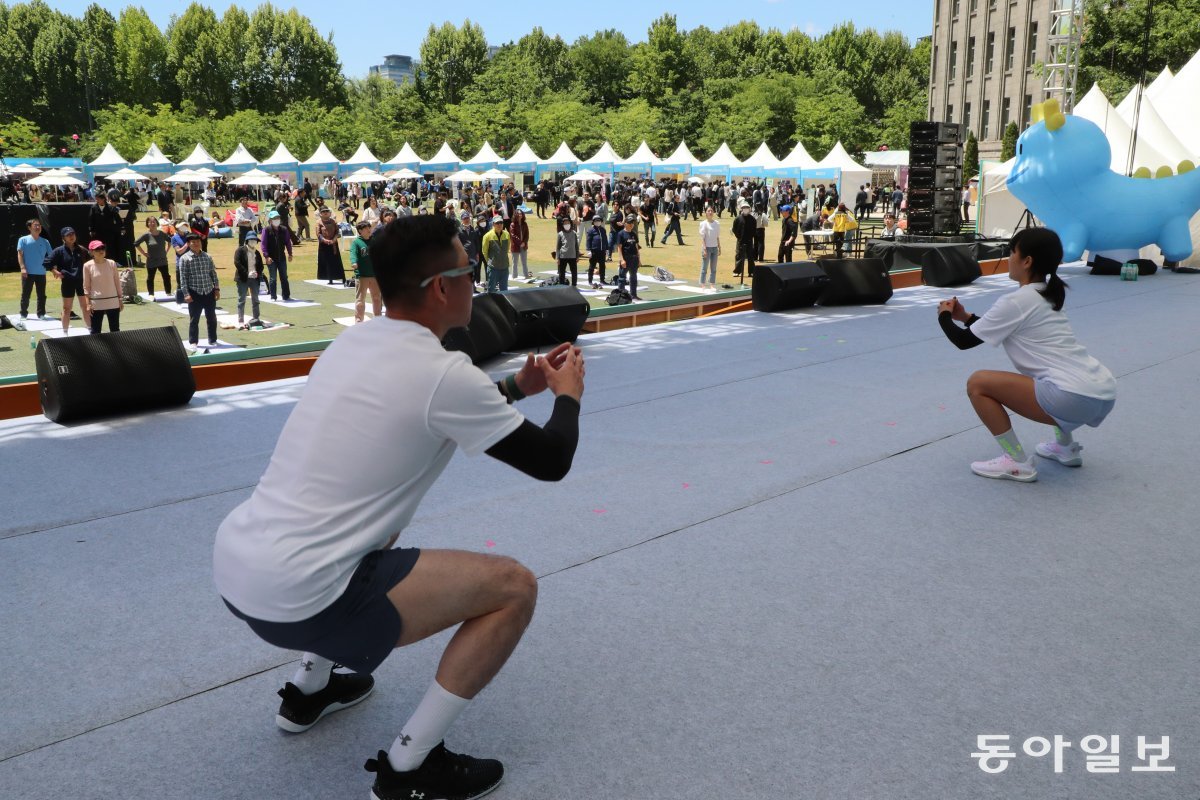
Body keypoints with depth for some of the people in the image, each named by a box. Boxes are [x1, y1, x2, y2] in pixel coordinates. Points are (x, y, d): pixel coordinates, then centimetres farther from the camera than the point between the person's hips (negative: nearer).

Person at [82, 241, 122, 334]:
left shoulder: (112, 263, 1)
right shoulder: (88, 266, -5)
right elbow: (86, 287, -2)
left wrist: (120, 299, 6)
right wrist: (88, 304, -8)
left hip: (113, 302, 2)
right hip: (96, 303, -2)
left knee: (115, 330, 8)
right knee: (95, 331, 3)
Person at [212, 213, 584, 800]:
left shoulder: (355, 342, 9)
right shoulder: (443, 373, -15)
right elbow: (550, 461, -5)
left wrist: (517, 386, 31)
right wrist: (567, 395, 15)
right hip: (296, 597, -9)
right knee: (514, 586, -3)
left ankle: (309, 688, 41)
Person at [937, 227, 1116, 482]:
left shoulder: (1016, 301, -6)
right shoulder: (1047, 296, 20)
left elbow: (964, 341, 2)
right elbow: (1000, 329, 36)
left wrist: (944, 316, 19)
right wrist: (965, 316, 33)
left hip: (1075, 398, -10)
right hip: (1105, 394, 10)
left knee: (978, 383, -4)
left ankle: (1017, 463, -1)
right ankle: (1066, 447, 32)